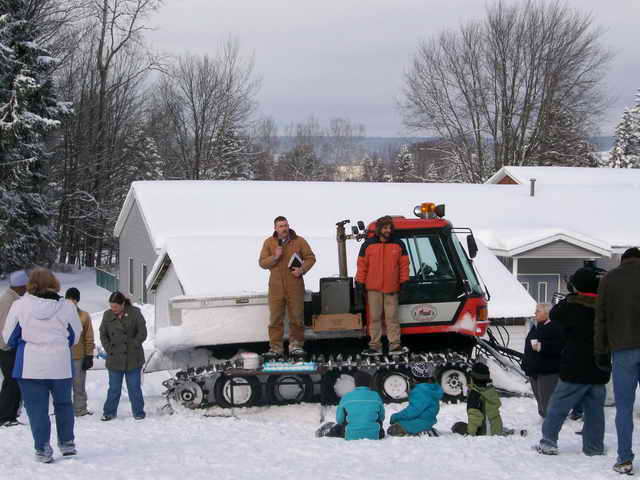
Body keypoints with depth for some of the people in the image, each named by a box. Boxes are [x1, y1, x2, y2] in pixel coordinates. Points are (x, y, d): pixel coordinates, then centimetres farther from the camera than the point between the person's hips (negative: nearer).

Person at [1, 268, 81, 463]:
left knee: (37, 408, 6)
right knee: (63, 404, 20)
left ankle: (42, 449, 5)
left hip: (29, 366, -2)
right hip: (61, 365, 2)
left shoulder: (20, 305, -7)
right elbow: (74, 337, 9)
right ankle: (67, 443, 27)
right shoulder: (67, 306, -3)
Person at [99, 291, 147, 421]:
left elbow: (142, 333, -5)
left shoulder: (135, 313, -5)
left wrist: (132, 346, -11)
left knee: (134, 387, 4)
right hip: (114, 360, 2)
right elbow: (103, 335, 8)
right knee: (114, 388, 7)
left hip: (133, 359, -2)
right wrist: (109, 350, -3)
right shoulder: (108, 315, 3)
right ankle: (109, 412, 18)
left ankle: (138, 412, 15)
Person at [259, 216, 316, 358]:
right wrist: (275, 257, -16)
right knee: (275, 318, 1)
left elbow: (310, 258, 6)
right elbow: (262, 262, 2)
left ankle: (296, 345, 13)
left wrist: (302, 269, -11)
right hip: (276, 286, 0)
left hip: (295, 286, 0)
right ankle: (276, 347, 5)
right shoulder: (269, 243, 6)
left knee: (296, 317, 3)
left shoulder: (299, 241, 4)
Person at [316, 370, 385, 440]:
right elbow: (381, 417, 6)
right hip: (373, 436, -1)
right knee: (381, 432, 35)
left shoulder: (346, 397, -6)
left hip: (352, 436, 1)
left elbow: (339, 420, 1)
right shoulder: (376, 396, -5)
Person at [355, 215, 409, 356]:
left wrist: (404, 282, 3)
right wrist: (360, 283, 2)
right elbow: (362, 265, 5)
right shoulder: (368, 244, 3)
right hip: (373, 288, 0)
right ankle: (375, 346, 6)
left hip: (392, 288, 0)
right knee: (374, 317, 3)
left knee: (392, 317, 0)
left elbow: (404, 265, 9)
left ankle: (395, 346, 2)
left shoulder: (398, 244, 6)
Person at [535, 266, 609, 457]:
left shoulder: (572, 304, -11)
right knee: (595, 409, 9)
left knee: (558, 406, 4)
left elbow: (554, 315, 7)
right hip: (599, 370, 4)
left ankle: (548, 442, 4)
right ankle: (594, 446, 10)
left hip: (575, 369, -4)